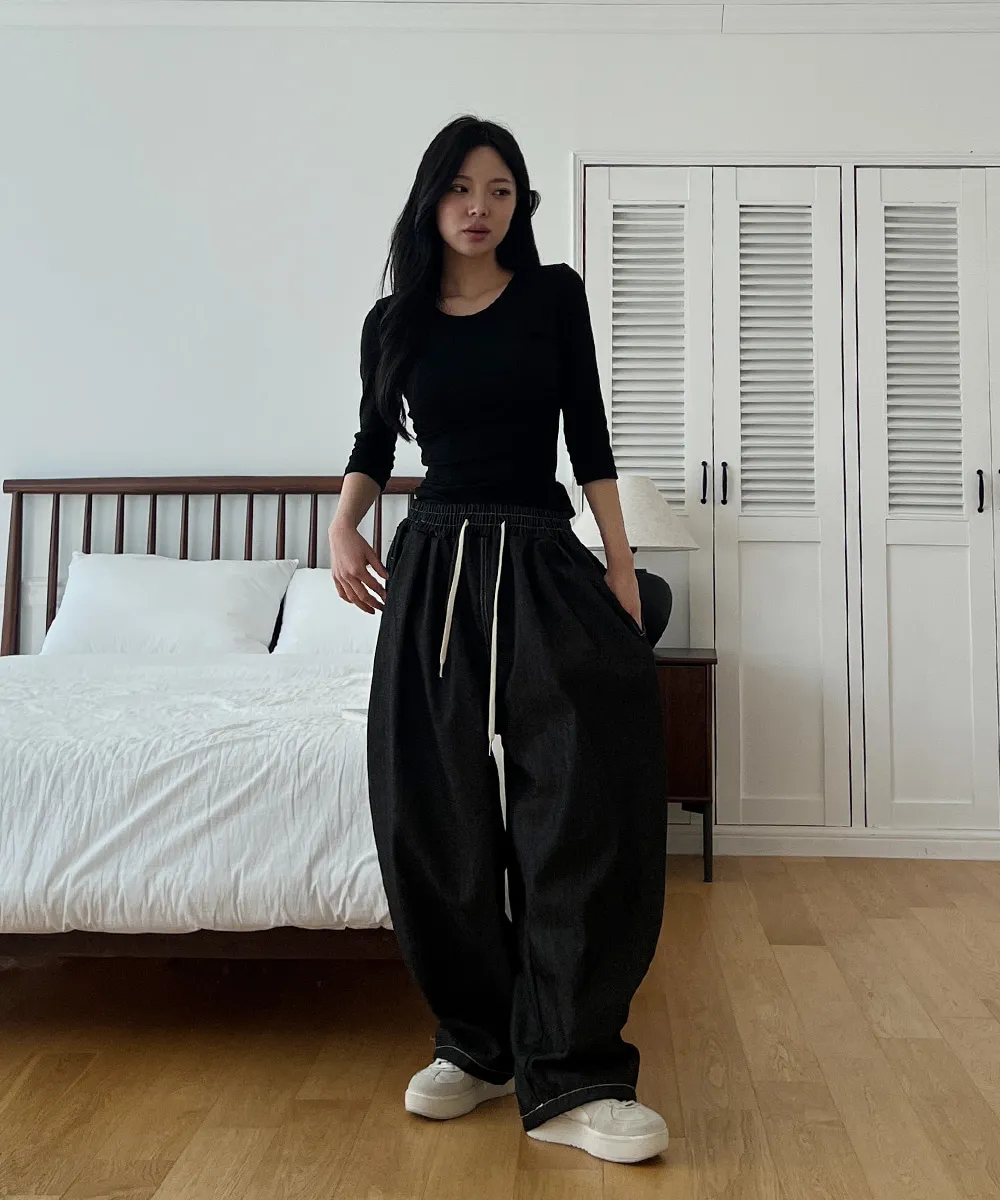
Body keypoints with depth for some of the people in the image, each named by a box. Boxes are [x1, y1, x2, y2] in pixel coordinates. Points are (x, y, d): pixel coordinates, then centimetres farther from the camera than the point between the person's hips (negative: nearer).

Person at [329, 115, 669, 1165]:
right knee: (438, 816, 2)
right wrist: (342, 525, 0)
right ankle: (476, 1042, 19)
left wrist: (620, 566, 0)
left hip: (545, 559, -1)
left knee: (586, 804, -13)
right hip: (433, 564, 2)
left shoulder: (554, 295, 7)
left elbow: (589, 437, 6)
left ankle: (568, 1079, -4)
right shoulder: (394, 321, 11)